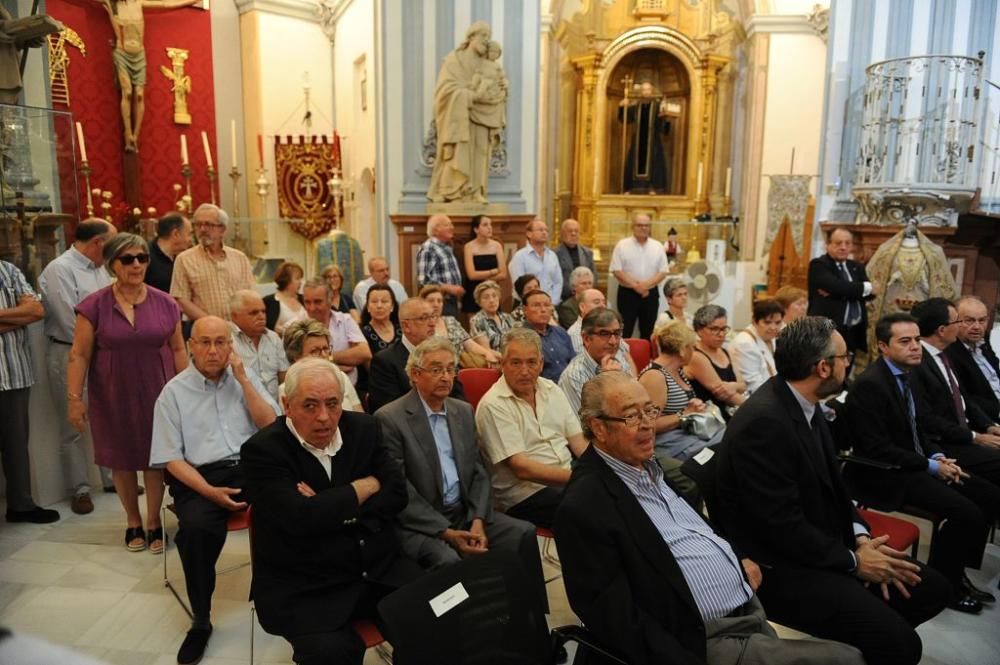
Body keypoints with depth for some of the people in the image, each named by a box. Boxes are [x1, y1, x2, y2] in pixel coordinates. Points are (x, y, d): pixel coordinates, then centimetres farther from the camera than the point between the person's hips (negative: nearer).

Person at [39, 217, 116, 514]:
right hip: (70, 356, -7)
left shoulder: (100, 269, 11)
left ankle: (112, 477, 27)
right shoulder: (59, 270, -13)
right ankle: (80, 489, 16)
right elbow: (71, 323, -18)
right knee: (75, 426, 4)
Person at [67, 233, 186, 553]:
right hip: (113, 395, -1)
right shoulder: (95, 306, -5)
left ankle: (154, 521, 24)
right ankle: (133, 521, 29)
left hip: (156, 392, 1)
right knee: (121, 458, 10)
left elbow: (178, 349, 6)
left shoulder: (165, 304, 0)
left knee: (155, 457, 6)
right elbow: (79, 355, -4)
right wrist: (75, 398, -7)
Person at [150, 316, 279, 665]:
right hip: (200, 476, -1)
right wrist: (209, 491, -15)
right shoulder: (173, 392, 4)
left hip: (250, 467, 2)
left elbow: (271, 426, 1)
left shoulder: (246, 377, 11)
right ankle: (201, 620, -12)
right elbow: (172, 458, 0)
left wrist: (242, 379, -5)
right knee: (196, 526, -33)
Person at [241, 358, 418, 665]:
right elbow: (300, 518, -23)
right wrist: (364, 486, -11)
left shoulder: (364, 428, 4)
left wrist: (331, 509, -13)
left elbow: (397, 492, 0)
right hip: (303, 587, -4)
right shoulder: (261, 450, -11)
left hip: (377, 568, 4)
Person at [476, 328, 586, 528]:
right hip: (525, 494, -7)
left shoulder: (552, 390, 12)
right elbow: (521, 468, -16)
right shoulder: (493, 406, -10)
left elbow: (578, 440, 10)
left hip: (568, 474, 7)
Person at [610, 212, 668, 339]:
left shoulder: (658, 246, 6)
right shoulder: (622, 245, -3)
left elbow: (663, 271, 4)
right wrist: (635, 285, -15)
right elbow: (616, 271, -7)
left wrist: (647, 284, -13)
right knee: (625, 331, -2)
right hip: (627, 293, -3)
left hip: (650, 293, 3)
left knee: (648, 331, 9)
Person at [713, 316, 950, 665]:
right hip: (779, 569, -9)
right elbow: (783, 527, -24)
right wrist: (853, 561, -11)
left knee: (933, 588, 9)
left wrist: (860, 537, -3)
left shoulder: (803, 402, 2)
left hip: (821, 549, 9)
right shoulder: (764, 422, -27)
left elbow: (831, 481, 12)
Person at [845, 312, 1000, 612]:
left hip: (916, 465, 10)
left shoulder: (906, 375, 8)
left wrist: (938, 456, -1)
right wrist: (931, 466, -16)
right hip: (885, 474, -10)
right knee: (967, 513, -20)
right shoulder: (869, 384, -22)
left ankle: (955, 573, 15)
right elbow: (876, 449, -23)